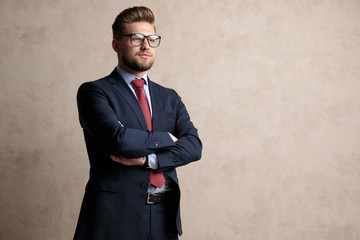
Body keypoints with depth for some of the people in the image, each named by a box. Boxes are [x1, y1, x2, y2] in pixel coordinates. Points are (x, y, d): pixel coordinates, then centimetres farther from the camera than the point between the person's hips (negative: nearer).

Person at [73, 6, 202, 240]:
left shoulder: (170, 98, 13)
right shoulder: (93, 92, -3)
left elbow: (194, 146, -1)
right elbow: (119, 139, -19)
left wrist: (148, 159, -15)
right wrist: (168, 139, -6)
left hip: (164, 217, 4)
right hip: (115, 215, -4)